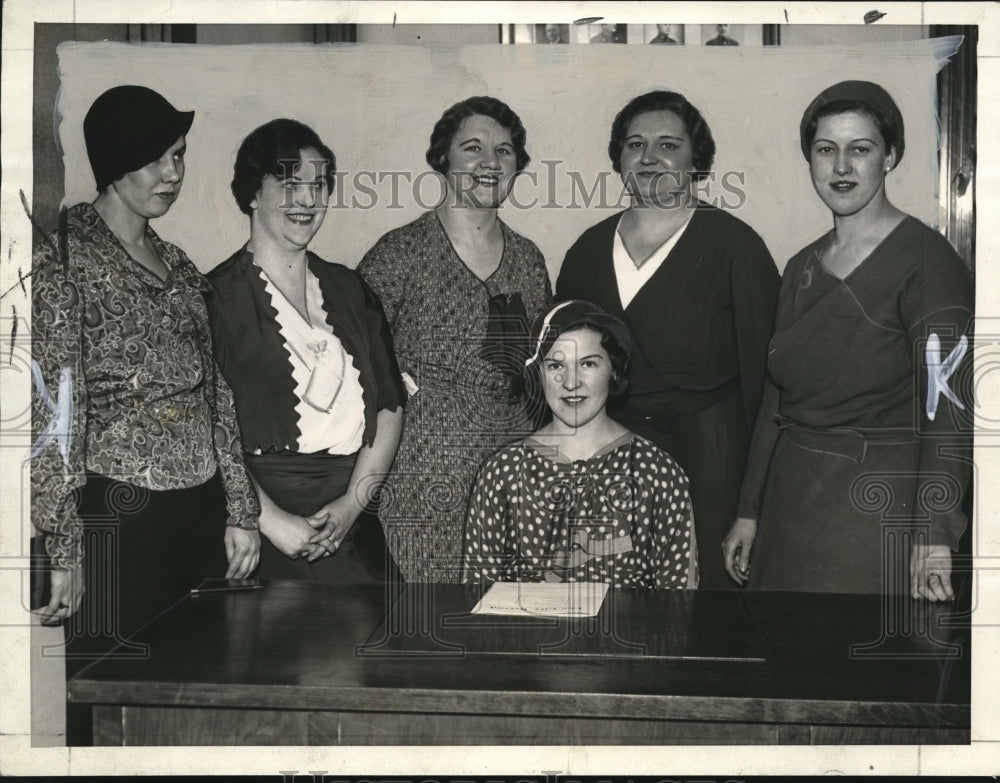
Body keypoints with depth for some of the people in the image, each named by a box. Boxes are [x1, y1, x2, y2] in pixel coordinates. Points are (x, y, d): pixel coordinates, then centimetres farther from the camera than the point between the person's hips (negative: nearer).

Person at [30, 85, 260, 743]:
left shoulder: (179, 265, 14)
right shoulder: (65, 262, -6)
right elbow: (53, 413, -10)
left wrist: (240, 511, 12)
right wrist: (64, 551, -12)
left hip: (201, 511, 6)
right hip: (119, 516, -6)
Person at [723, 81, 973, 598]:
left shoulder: (927, 259, -9)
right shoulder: (803, 268, 12)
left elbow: (948, 405, -15)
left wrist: (933, 537, -22)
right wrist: (749, 512, 13)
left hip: (882, 506, -6)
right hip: (791, 504, 6)